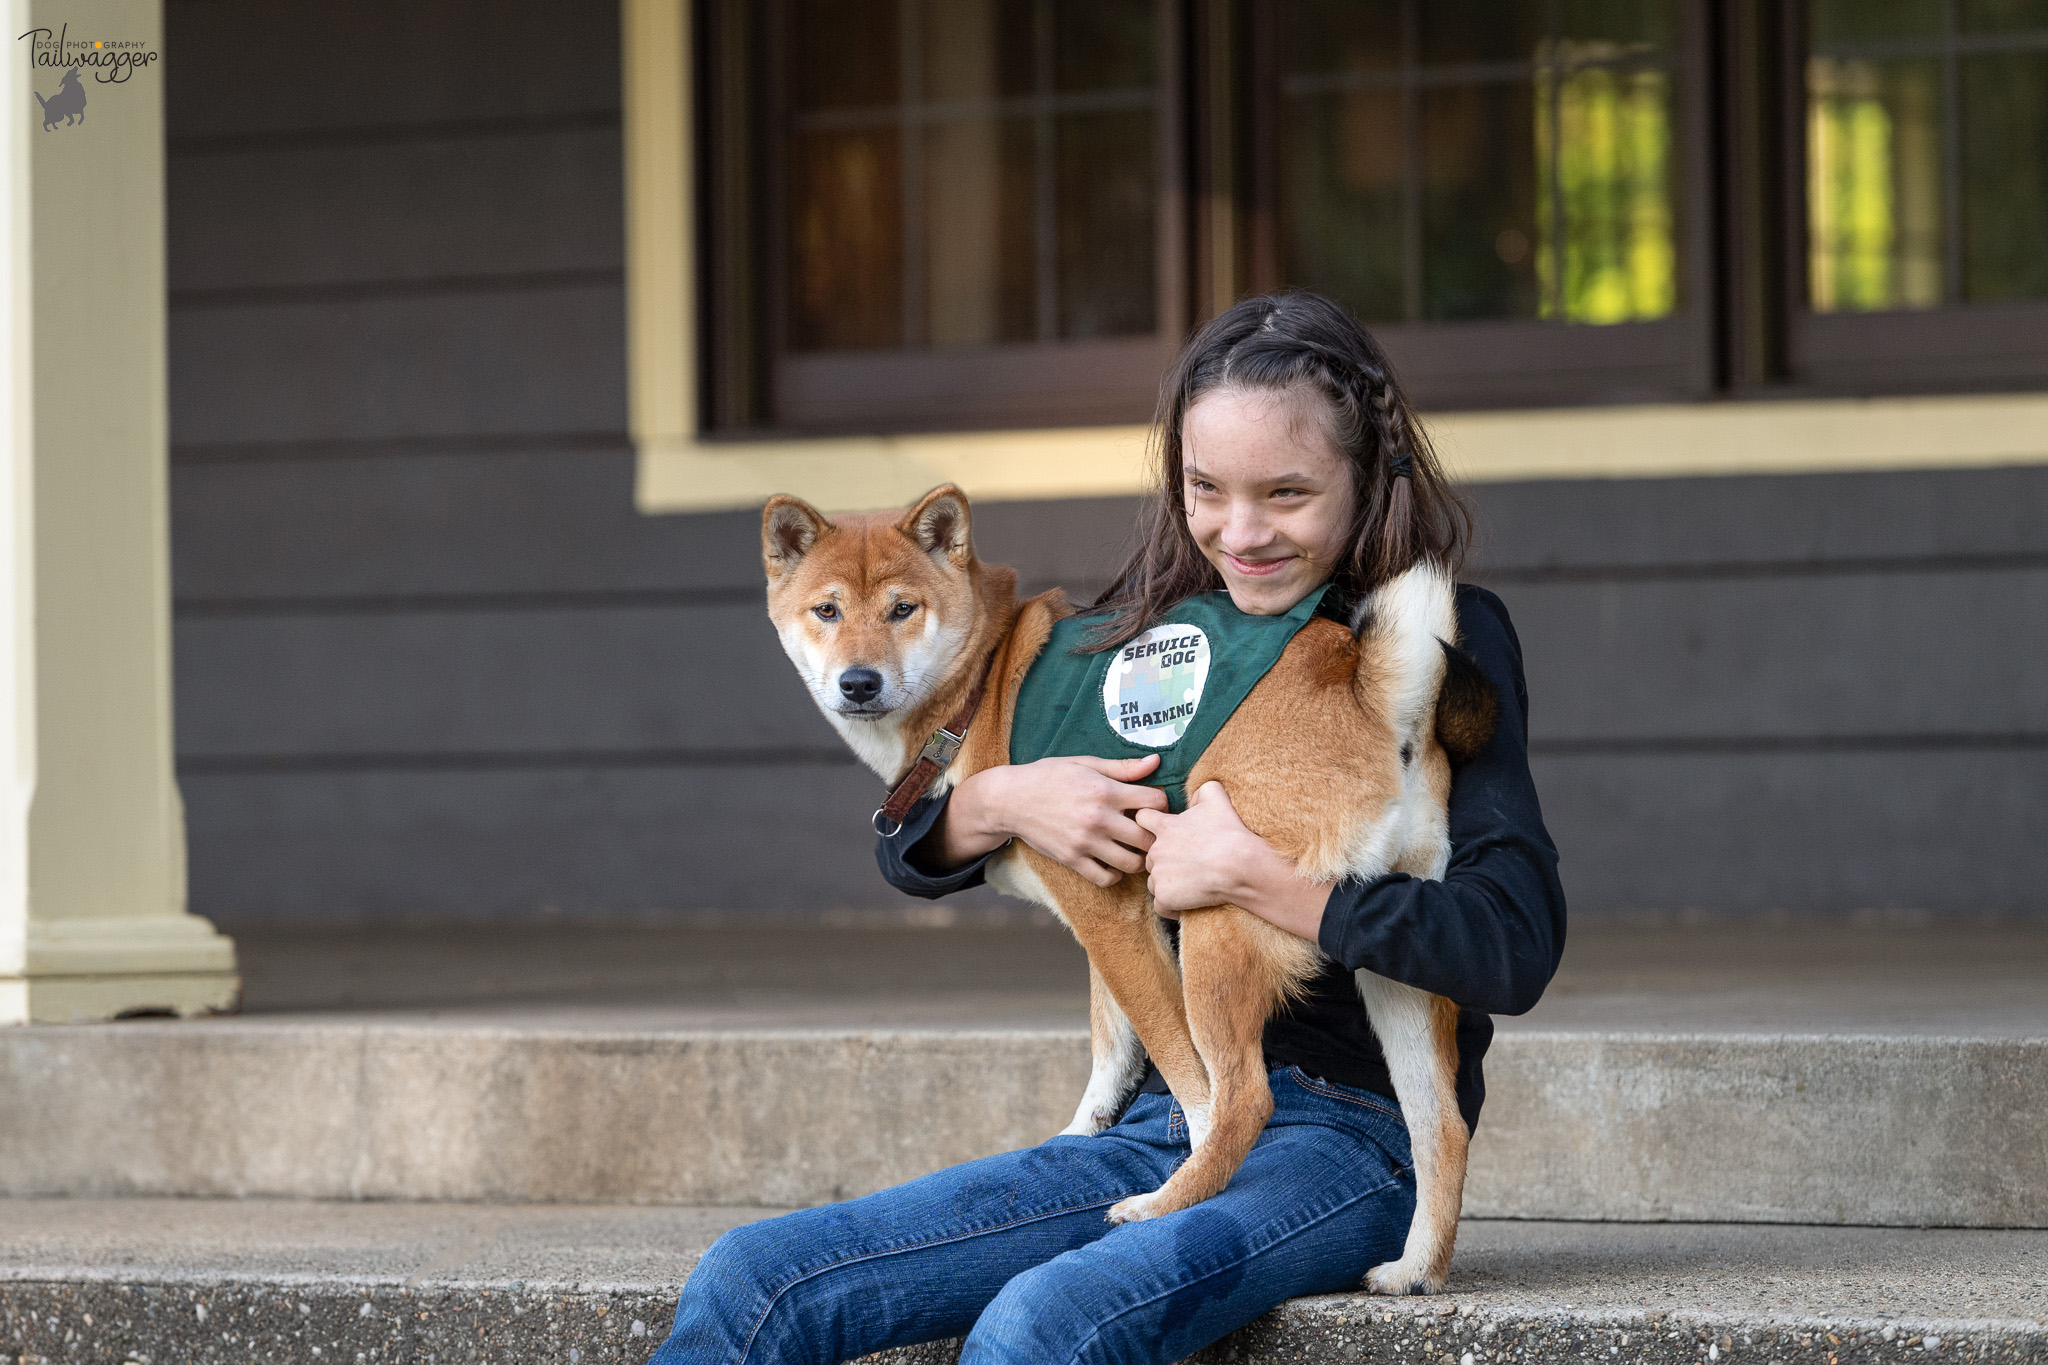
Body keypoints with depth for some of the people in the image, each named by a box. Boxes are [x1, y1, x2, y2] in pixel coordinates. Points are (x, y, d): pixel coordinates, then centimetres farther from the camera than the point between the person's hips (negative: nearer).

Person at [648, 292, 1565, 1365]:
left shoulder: (1446, 642, -5)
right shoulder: (1153, 632, 11)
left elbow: (1515, 950, -17)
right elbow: (910, 848, 16)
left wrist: (1254, 877, -19)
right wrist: (1005, 801, -7)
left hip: (1353, 1141, -6)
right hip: (1163, 1121, 6)